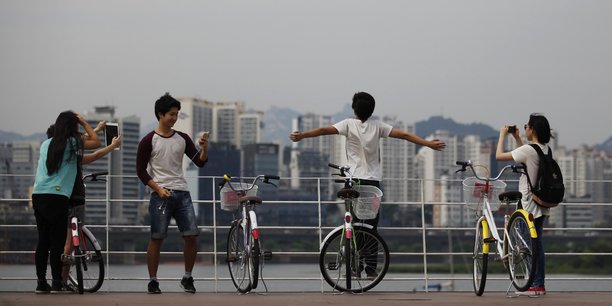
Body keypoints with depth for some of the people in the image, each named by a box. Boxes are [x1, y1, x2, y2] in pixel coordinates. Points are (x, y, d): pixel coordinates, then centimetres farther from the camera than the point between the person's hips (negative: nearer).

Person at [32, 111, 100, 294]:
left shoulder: (45, 144, 15)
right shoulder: (72, 143, -1)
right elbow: (96, 142, 8)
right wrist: (84, 123, 17)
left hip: (38, 195, 6)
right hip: (57, 197, -6)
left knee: (43, 241, 9)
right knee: (57, 242, -1)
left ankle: (41, 283, 9)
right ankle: (56, 283, -1)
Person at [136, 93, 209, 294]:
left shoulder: (182, 139, 11)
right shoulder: (149, 141, -1)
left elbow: (200, 162, 8)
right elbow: (141, 171, -2)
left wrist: (204, 148, -11)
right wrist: (158, 189, -12)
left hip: (182, 193, 4)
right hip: (161, 194, -4)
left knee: (192, 236, -4)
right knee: (156, 238, -2)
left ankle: (187, 278, 10)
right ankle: (153, 281, 6)